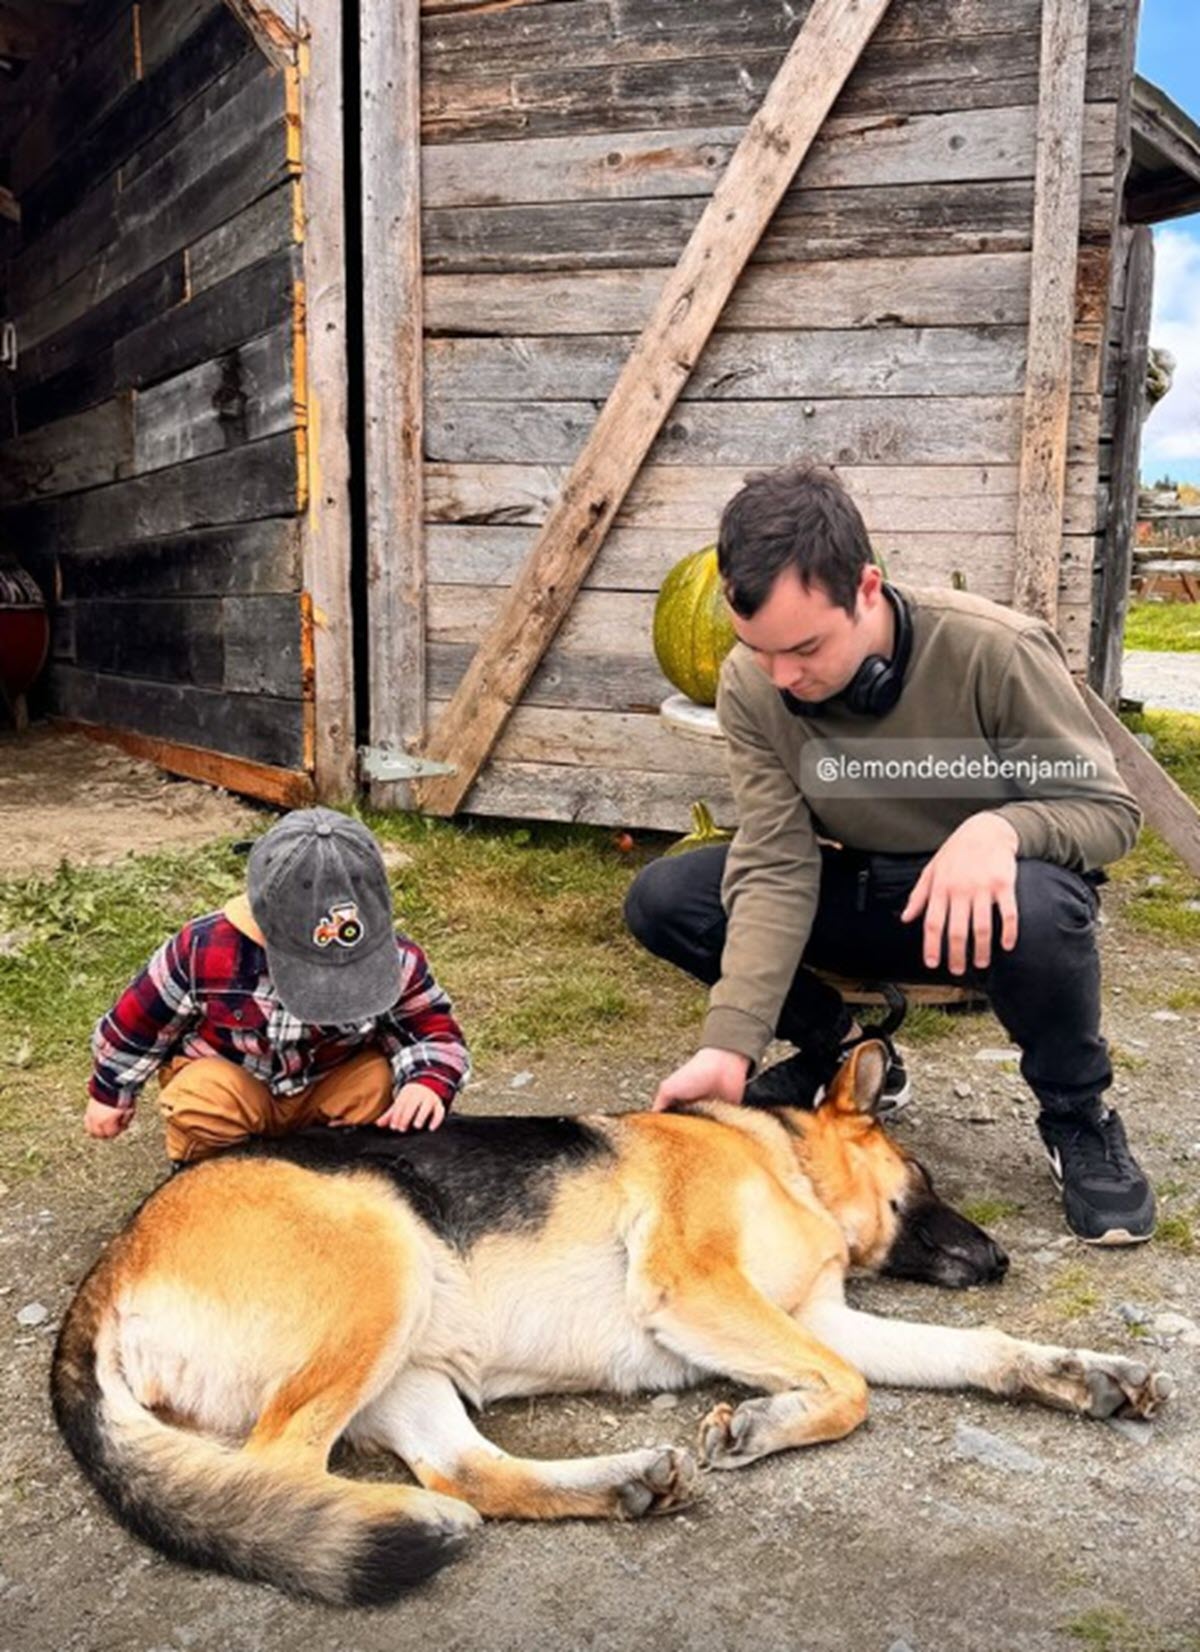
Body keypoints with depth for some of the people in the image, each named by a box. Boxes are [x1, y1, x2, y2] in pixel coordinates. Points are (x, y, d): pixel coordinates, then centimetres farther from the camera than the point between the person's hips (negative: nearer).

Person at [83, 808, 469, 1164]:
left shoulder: (393, 959, -26)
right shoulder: (206, 951, -28)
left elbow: (434, 1030, -12)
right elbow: (139, 1019, -9)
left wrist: (428, 1080, -36)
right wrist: (110, 1092, 6)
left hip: (330, 1085, 2)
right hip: (230, 1081, -1)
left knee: (383, 1081, -28)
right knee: (199, 1099, -34)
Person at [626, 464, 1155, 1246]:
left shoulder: (995, 651, -28)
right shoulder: (750, 686, -18)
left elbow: (1111, 809, -18)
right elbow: (776, 871, -21)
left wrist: (1000, 827, -42)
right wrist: (730, 1045, -33)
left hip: (991, 896, -3)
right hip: (863, 891, 4)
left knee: (1043, 904, -40)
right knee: (661, 900, -15)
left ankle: (1077, 1116, -7)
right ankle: (844, 1051, 8)